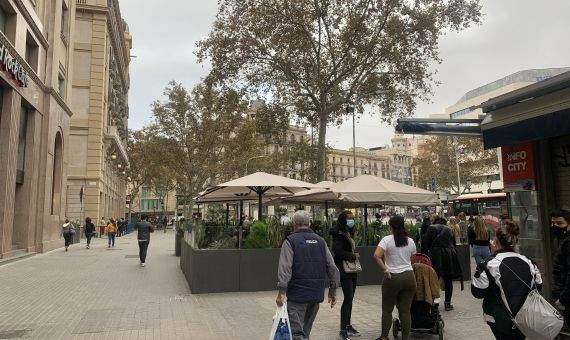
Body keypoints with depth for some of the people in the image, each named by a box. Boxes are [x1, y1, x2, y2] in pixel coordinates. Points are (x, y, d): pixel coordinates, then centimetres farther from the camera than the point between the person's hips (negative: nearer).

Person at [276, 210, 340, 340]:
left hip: (297, 294, -5)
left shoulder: (290, 241, -5)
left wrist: (281, 292, -16)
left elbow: (285, 268, -16)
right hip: (317, 294, 5)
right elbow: (332, 267, 8)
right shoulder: (320, 241, 9)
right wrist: (332, 291, 13)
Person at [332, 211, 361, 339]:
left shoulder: (349, 233, 14)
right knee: (348, 298, -11)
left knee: (350, 298, 14)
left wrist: (355, 256, 2)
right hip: (344, 271, -9)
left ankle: (348, 325, 24)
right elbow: (338, 251, -24)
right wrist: (353, 256, -16)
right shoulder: (339, 234, -14)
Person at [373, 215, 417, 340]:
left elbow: (376, 255, -21)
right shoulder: (410, 241, 6)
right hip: (409, 277, 4)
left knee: (387, 310, 10)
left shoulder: (387, 239, -8)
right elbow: (412, 259, 14)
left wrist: (385, 270, -13)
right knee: (405, 311, 9)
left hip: (393, 278, -4)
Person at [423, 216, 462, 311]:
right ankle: (447, 303, 14)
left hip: (436, 255, -2)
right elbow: (453, 243, 13)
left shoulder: (431, 228, 6)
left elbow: (427, 243, 0)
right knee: (448, 281, 10)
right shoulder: (449, 229, 15)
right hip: (449, 256, 3)